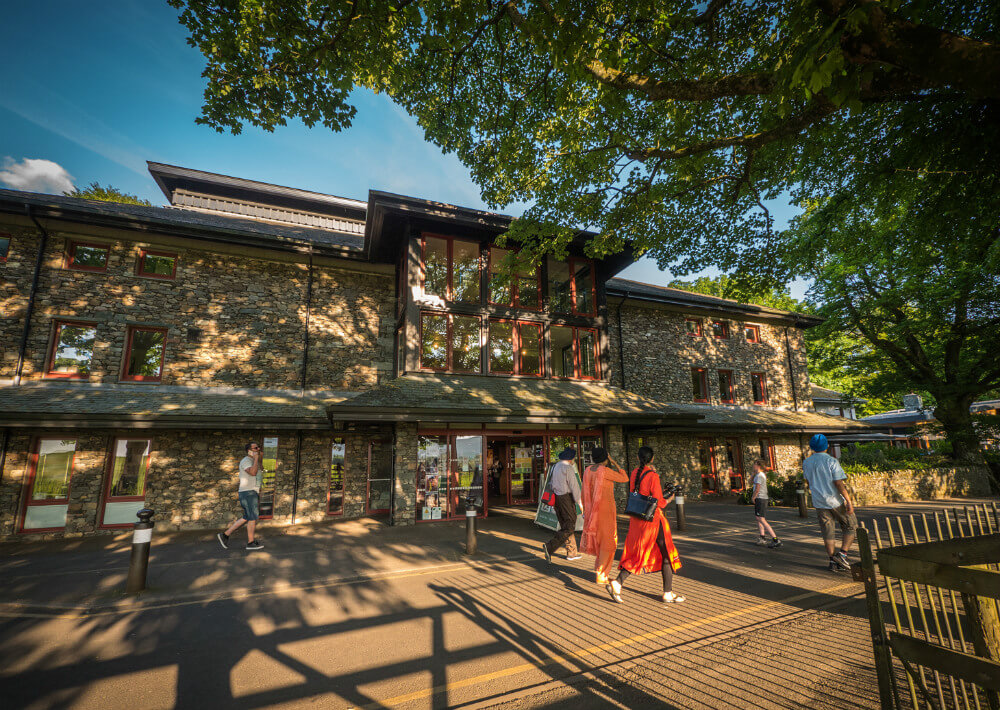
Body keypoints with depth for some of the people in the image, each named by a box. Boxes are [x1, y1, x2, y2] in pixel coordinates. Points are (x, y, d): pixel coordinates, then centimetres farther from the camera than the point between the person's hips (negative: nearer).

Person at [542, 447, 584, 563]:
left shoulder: (555, 466, 11)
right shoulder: (568, 468, -14)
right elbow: (574, 486, -16)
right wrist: (580, 503, -10)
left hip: (556, 497, 9)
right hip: (566, 498, -9)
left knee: (565, 525, 16)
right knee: (569, 527, -3)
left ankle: (572, 552, 22)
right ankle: (550, 547, -15)